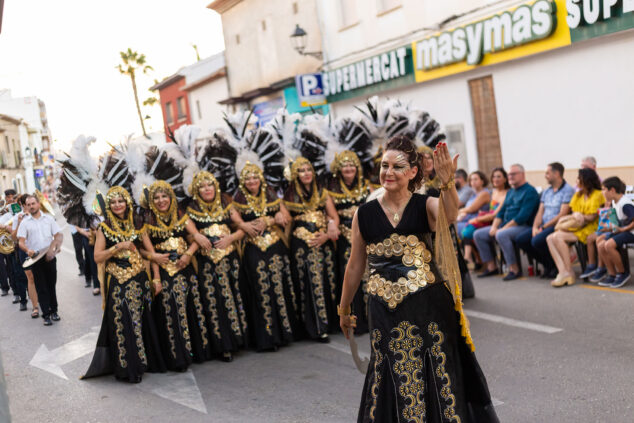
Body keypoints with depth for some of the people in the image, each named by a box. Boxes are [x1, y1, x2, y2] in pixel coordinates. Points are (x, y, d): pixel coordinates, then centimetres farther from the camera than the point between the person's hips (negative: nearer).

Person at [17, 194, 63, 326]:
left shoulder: (49, 218, 6)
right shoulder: (25, 222, 1)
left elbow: (58, 235, 6)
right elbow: (21, 242, -4)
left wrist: (57, 247, -12)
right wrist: (28, 250, -24)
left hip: (50, 257, 1)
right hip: (35, 259, -1)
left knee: (51, 285, 9)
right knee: (41, 288, 0)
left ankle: (54, 311, 21)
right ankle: (46, 315, 4)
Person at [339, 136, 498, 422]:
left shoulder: (426, 206, -1)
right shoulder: (364, 214, 4)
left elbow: (450, 214, -25)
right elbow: (355, 266, 12)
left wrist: (447, 183, -44)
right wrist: (344, 310, 18)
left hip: (429, 307, -1)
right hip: (386, 313, 1)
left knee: (438, 377, 4)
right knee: (393, 381, 5)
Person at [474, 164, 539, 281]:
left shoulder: (529, 191, -9)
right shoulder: (510, 192, 20)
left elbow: (523, 216, -19)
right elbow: (501, 211, 20)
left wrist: (504, 228, -19)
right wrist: (494, 227, 1)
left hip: (523, 227, -9)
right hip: (505, 225, 9)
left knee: (501, 235, -37)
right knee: (478, 234, -2)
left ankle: (514, 270, -26)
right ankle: (491, 267, 3)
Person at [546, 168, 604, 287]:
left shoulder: (598, 194, -3)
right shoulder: (578, 195, 21)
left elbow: (592, 217, -10)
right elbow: (574, 214, 11)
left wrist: (580, 217, -4)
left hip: (589, 229, -8)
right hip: (576, 227, 8)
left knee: (559, 236, -28)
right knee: (550, 238, -17)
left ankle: (569, 272, -21)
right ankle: (562, 271, -29)